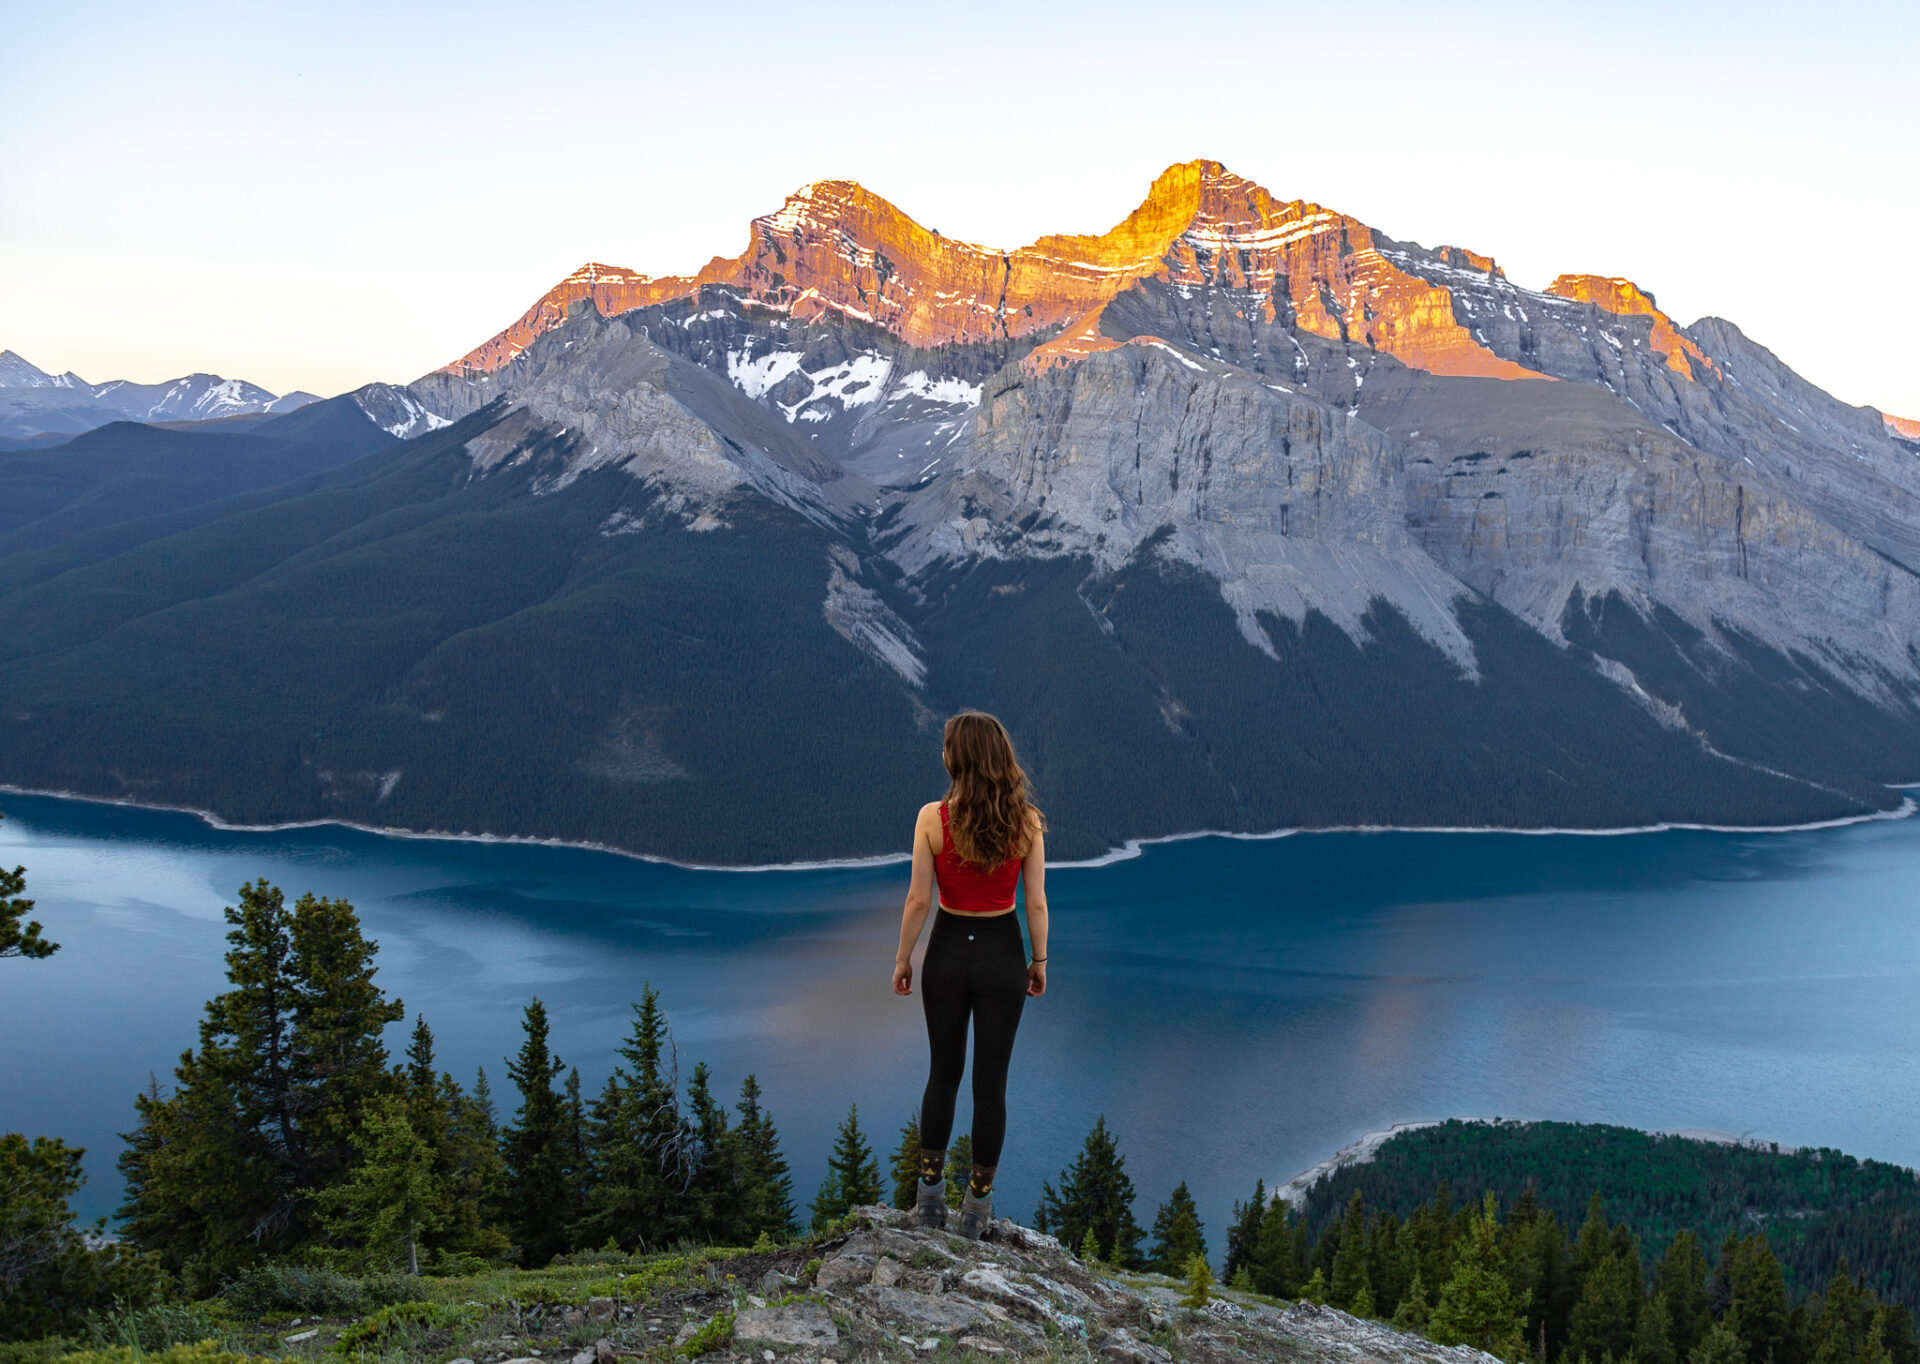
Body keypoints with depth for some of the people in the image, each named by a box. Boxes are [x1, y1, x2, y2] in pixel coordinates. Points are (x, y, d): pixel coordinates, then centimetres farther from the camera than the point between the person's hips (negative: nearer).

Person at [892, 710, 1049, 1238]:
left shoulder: (932, 818, -14)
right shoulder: (1026, 821, -10)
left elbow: (919, 899, -10)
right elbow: (1036, 903, -6)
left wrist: (903, 958, 2)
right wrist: (1039, 961, 7)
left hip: (948, 952, 0)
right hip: (1002, 955, 0)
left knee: (943, 1074, 18)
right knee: (990, 1082, 10)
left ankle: (930, 1194, 21)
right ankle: (977, 1205, 16)